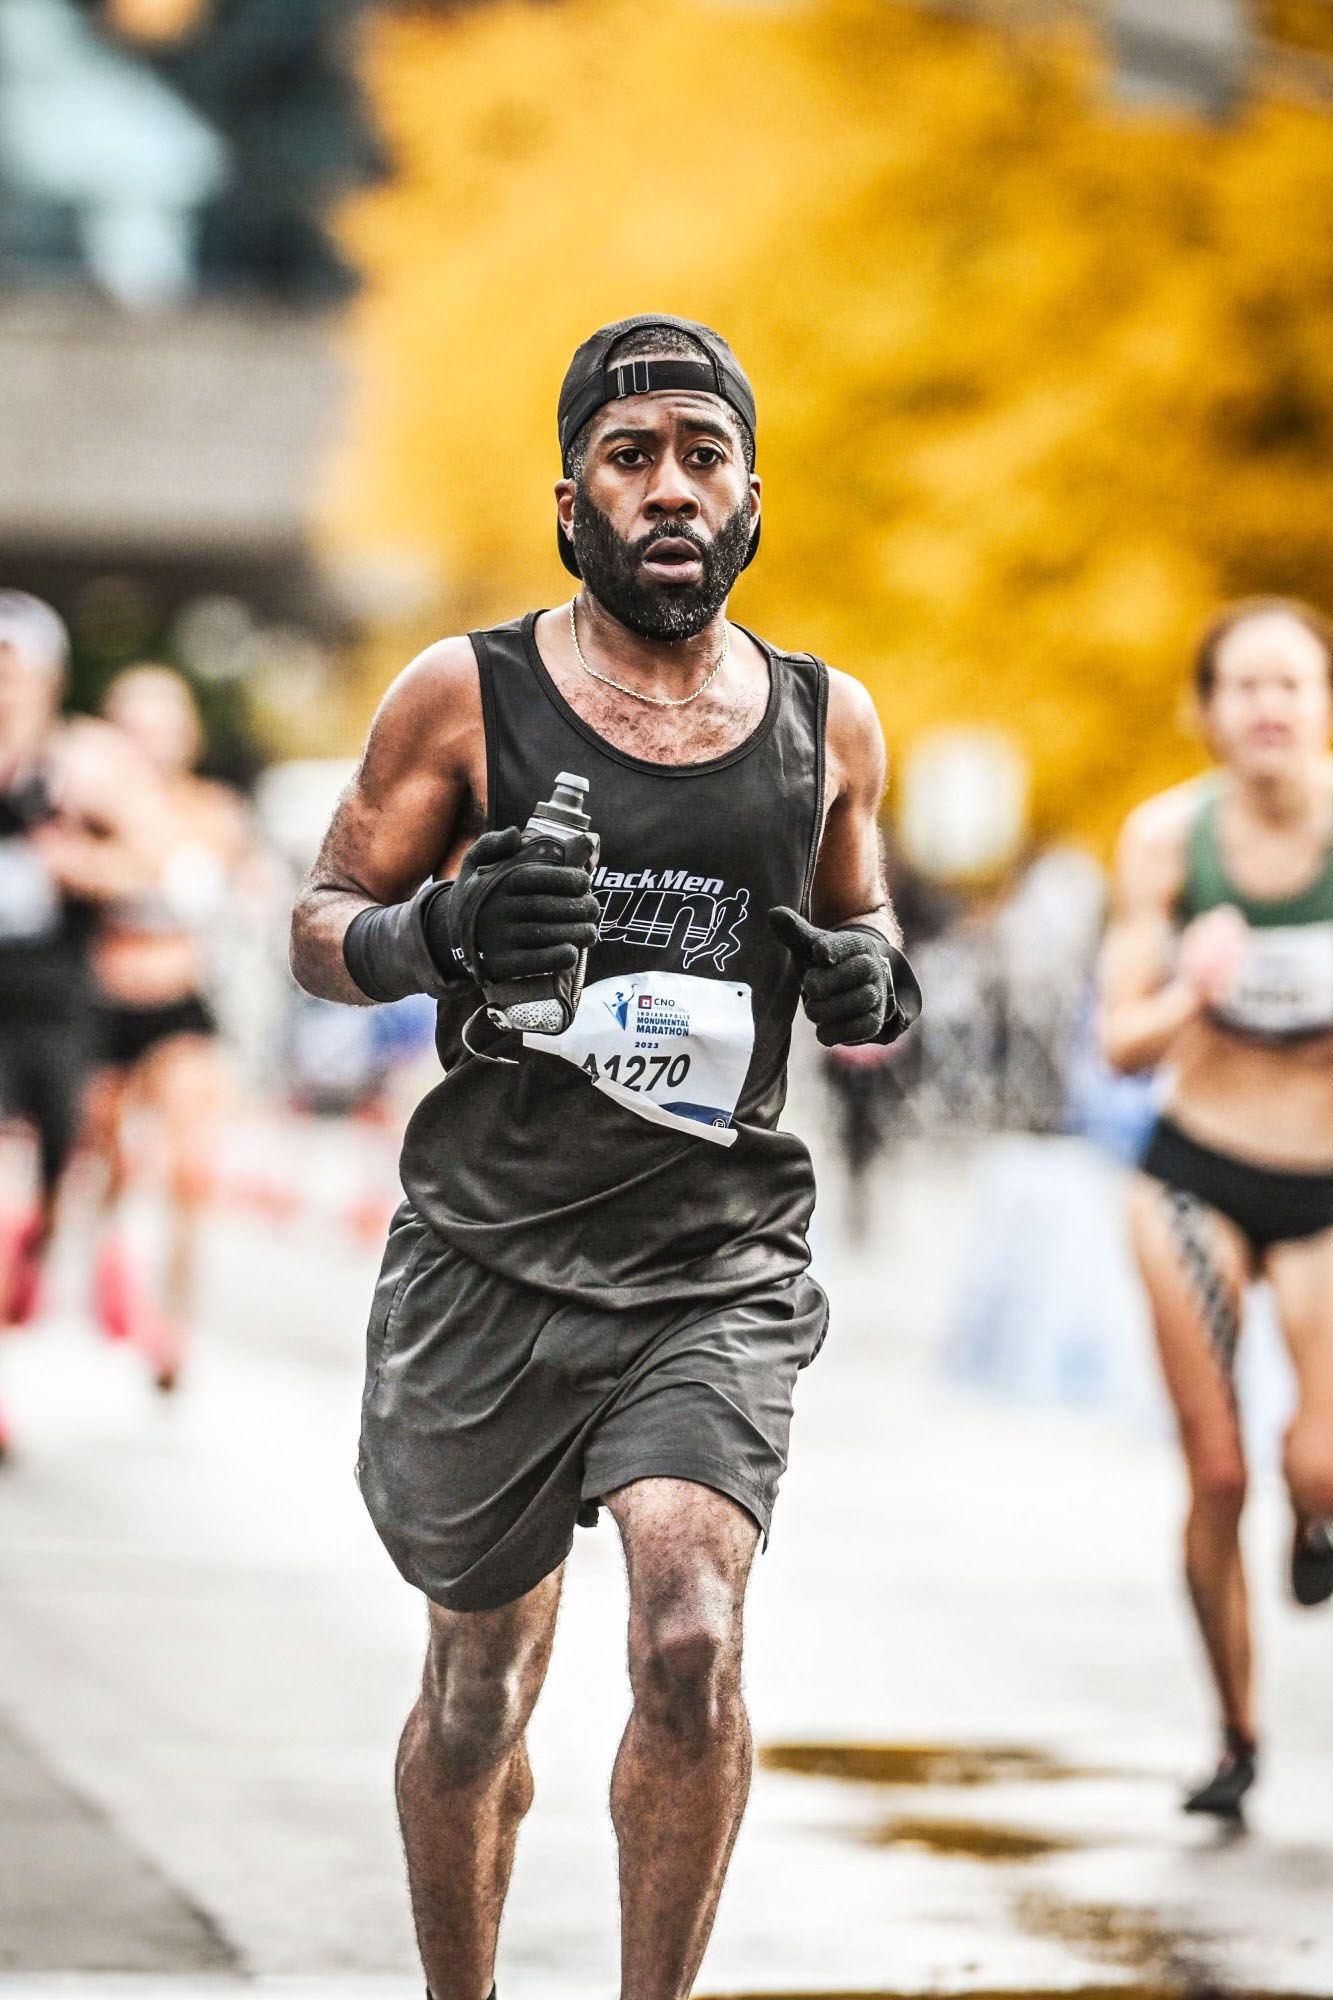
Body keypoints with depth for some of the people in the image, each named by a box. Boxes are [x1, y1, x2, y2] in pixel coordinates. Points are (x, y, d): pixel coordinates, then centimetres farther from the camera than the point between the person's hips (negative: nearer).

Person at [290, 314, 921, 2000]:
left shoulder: (829, 724, 7)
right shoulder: (464, 697, -1)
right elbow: (320, 925, 4)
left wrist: (868, 988, -2)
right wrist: (437, 937, -18)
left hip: (718, 1270, 1)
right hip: (491, 1267, -1)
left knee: (691, 1645, -21)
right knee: (480, 1689, 11)